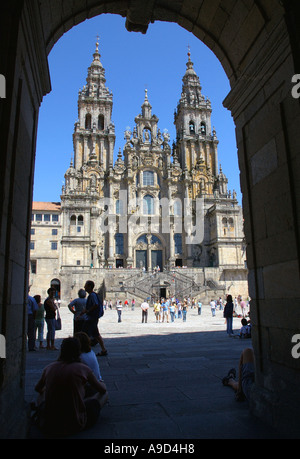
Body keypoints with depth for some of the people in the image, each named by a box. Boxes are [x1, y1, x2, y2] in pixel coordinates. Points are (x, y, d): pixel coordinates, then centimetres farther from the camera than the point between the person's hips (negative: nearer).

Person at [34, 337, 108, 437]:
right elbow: (102, 389, 8)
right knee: (104, 393, 13)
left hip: (48, 427, 6)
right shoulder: (83, 369, -9)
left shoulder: (49, 367, -2)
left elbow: (38, 389, 21)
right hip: (75, 426, -5)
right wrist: (102, 383, 32)